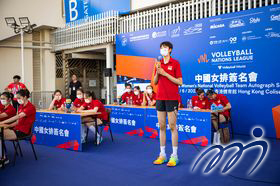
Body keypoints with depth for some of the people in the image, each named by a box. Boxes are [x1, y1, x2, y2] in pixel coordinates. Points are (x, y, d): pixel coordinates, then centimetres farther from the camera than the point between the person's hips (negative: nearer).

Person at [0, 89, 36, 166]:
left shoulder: (30, 107, -14)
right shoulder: (21, 106, 14)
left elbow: (17, 117, -25)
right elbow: (18, 121, 12)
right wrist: (8, 125, -6)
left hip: (23, 132, -8)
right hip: (17, 128, 8)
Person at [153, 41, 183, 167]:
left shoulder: (175, 63, -3)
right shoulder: (159, 64, 13)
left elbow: (180, 82, -8)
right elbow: (155, 82, 14)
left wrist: (165, 73, -13)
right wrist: (157, 72, -5)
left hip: (172, 98, -5)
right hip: (160, 98, 5)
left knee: (172, 127, -2)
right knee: (162, 127, 8)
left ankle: (174, 156, 7)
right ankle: (162, 155, 17)